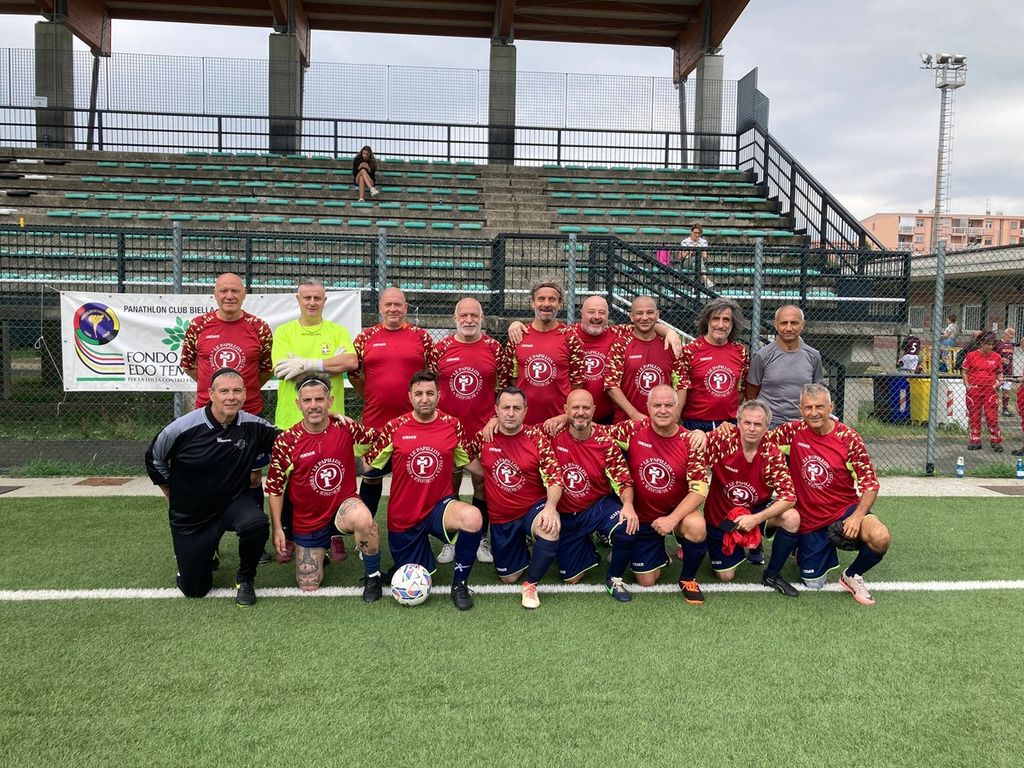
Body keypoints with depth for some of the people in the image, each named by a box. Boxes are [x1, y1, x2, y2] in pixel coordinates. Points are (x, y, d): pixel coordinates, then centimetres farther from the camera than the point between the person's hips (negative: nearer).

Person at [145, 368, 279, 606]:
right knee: (194, 590, 5)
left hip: (235, 502, 1)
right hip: (190, 516, 0)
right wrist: (175, 497, 7)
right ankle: (196, 553, 42)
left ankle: (245, 578, -4)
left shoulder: (253, 426, -13)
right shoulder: (184, 427, -18)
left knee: (256, 523, -35)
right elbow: (154, 459, 0)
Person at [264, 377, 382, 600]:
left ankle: (373, 577, -12)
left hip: (343, 506, -1)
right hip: (307, 521, 2)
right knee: (308, 588, 5)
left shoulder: (346, 428, -11)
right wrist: (277, 528, -4)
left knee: (363, 520, -38)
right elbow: (274, 486, -3)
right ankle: (324, 548, 37)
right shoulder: (286, 441, -12)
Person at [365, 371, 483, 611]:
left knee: (473, 517, -35)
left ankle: (459, 584, -10)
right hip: (403, 517, 1)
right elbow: (367, 466, 0)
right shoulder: (394, 428, -7)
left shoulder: (452, 425, -4)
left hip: (439, 507, 0)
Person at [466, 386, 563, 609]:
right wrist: (493, 476, -1)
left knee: (550, 530, -38)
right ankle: (523, 553, 45)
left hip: (533, 508, -3)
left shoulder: (536, 437, -12)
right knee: (508, 578, 9)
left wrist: (550, 507, -33)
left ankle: (530, 584, -13)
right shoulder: (484, 437, -6)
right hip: (500, 518, 3)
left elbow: (554, 478, -16)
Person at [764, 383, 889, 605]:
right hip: (808, 519, 1)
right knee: (813, 583, 4)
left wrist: (857, 515, -24)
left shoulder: (848, 438, -12)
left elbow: (870, 483, -9)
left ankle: (852, 576, 1)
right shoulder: (793, 431, -9)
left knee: (880, 538, -31)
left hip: (845, 510, -1)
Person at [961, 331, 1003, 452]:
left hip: (990, 389, 1)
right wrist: (967, 385, -4)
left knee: (992, 416, -4)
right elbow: (964, 371, 4)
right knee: (974, 416, 5)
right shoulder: (971, 355, -1)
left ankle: (996, 442, 6)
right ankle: (975, 441, 15)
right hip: (974, 389, 0)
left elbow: (999, 372, 16)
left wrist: (999, 381, -3)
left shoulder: (996, 357, 6)